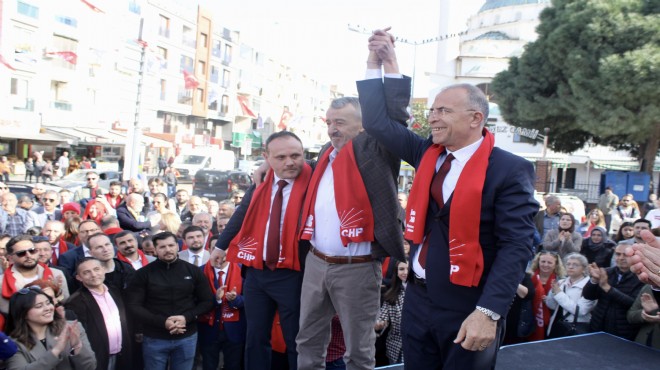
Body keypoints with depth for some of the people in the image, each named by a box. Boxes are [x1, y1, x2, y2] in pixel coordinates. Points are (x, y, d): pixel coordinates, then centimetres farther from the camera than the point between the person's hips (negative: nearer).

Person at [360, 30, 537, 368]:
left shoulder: (510, 171, -12)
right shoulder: (427, 153, 5)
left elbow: (516, 247, -17)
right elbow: (379, 123, 7)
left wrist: (488, 312, -24)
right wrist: (378, 64, 1)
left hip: (467, 311, -5)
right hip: (418, 301, 6)